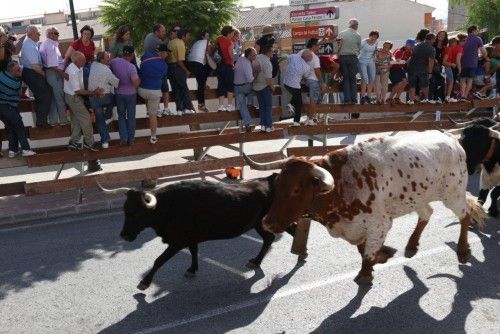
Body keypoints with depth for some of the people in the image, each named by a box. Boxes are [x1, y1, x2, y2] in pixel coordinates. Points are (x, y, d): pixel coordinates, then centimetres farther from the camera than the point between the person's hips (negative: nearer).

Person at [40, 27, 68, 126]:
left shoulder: (44, 44, 15)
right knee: (60, 97, 0)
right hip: (55, 73, -10)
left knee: (52, 98, 14)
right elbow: (53, 65, -23)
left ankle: (53, 120, 20)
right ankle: (63, 120, 9)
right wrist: (63, 74, -22)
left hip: (48, 72, 10)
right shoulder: (51, 46, -18)